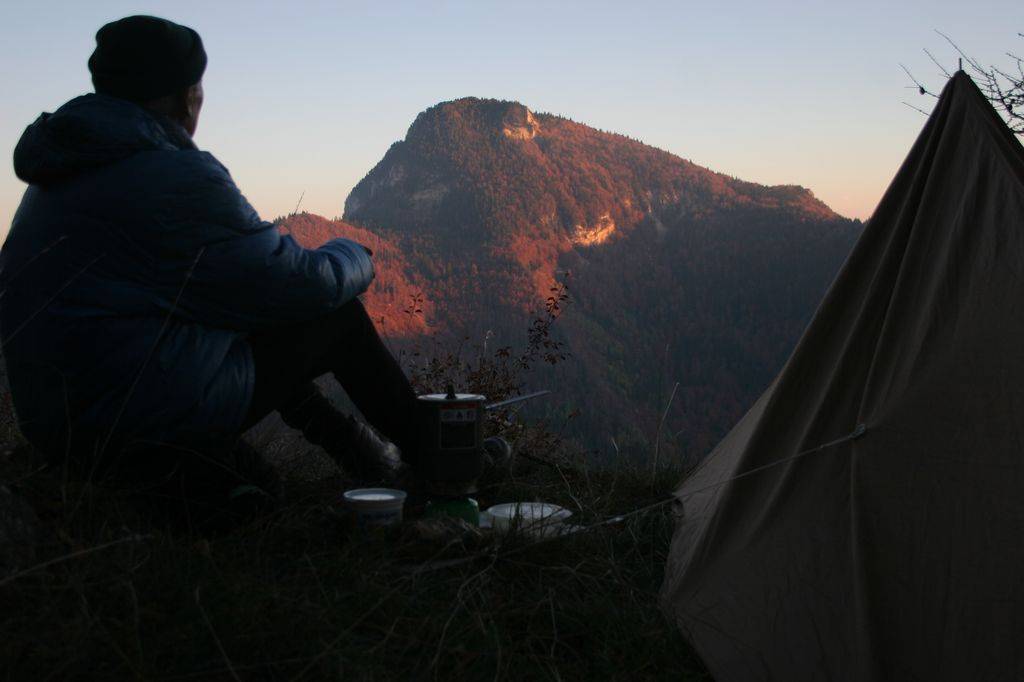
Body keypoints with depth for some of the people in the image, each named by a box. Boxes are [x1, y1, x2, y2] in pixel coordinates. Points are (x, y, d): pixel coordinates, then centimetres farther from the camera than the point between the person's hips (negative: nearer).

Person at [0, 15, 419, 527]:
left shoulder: (57, 177, 11)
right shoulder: (177, 178, -18)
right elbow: (302, 286, -12)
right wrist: (355, 257, 11)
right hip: (153, 420, -9)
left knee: (260, 322, 26)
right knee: (340, 318, 6)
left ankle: (356, 448, 23)